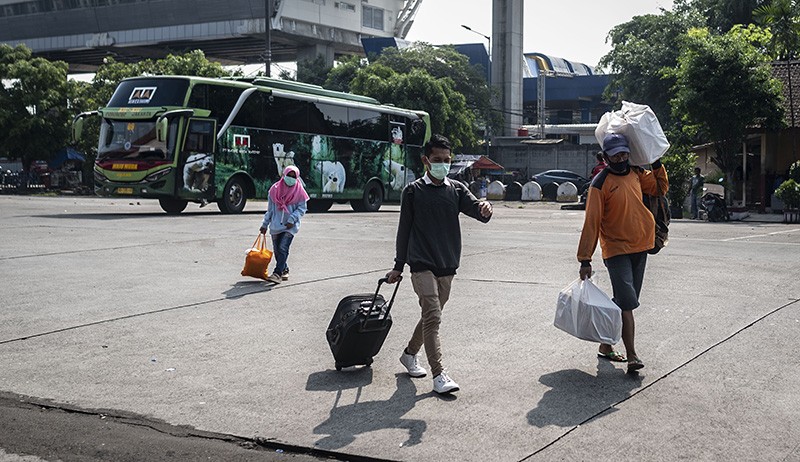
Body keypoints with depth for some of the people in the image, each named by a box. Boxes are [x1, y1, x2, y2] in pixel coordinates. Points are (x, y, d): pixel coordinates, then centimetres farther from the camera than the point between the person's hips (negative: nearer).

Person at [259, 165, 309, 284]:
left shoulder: (299, 191, -2)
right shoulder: (275, 189, 6)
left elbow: (302, 208, -1)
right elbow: (270, 208, 13)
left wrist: (292, 219, -14)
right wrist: (265, 224, 15)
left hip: (290, 226, -4)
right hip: (276, 224, 4)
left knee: (283, 249, -16)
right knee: (277, 250, 10)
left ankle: (277, 273, -19)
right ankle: (284, 270, 28)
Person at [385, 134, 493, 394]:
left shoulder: (457, 189, 9)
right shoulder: (413, 192, 0)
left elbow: (477, 211, -5)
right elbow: (404, 229, 5)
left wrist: (484, 209, -30)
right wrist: (398, 267, 6)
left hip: (447, 266, 4)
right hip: (422, 265, -4)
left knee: (431, 316, 15)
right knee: (432, 317, -13)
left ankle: (410, 354, 36)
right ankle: (438, 375, -14)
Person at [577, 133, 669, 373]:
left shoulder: (636, 173, 7)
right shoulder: (600, 184, -12)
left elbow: (660, 187, 28)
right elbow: (591, 223, -13)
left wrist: (657, 165, 12)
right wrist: (585, 259, -14)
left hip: (640, 247, 7)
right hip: (617, 250, -7)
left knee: (624, 303, 12)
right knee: (627, 304, -13)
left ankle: (606, 345, 24)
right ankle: (632, 356, -11)